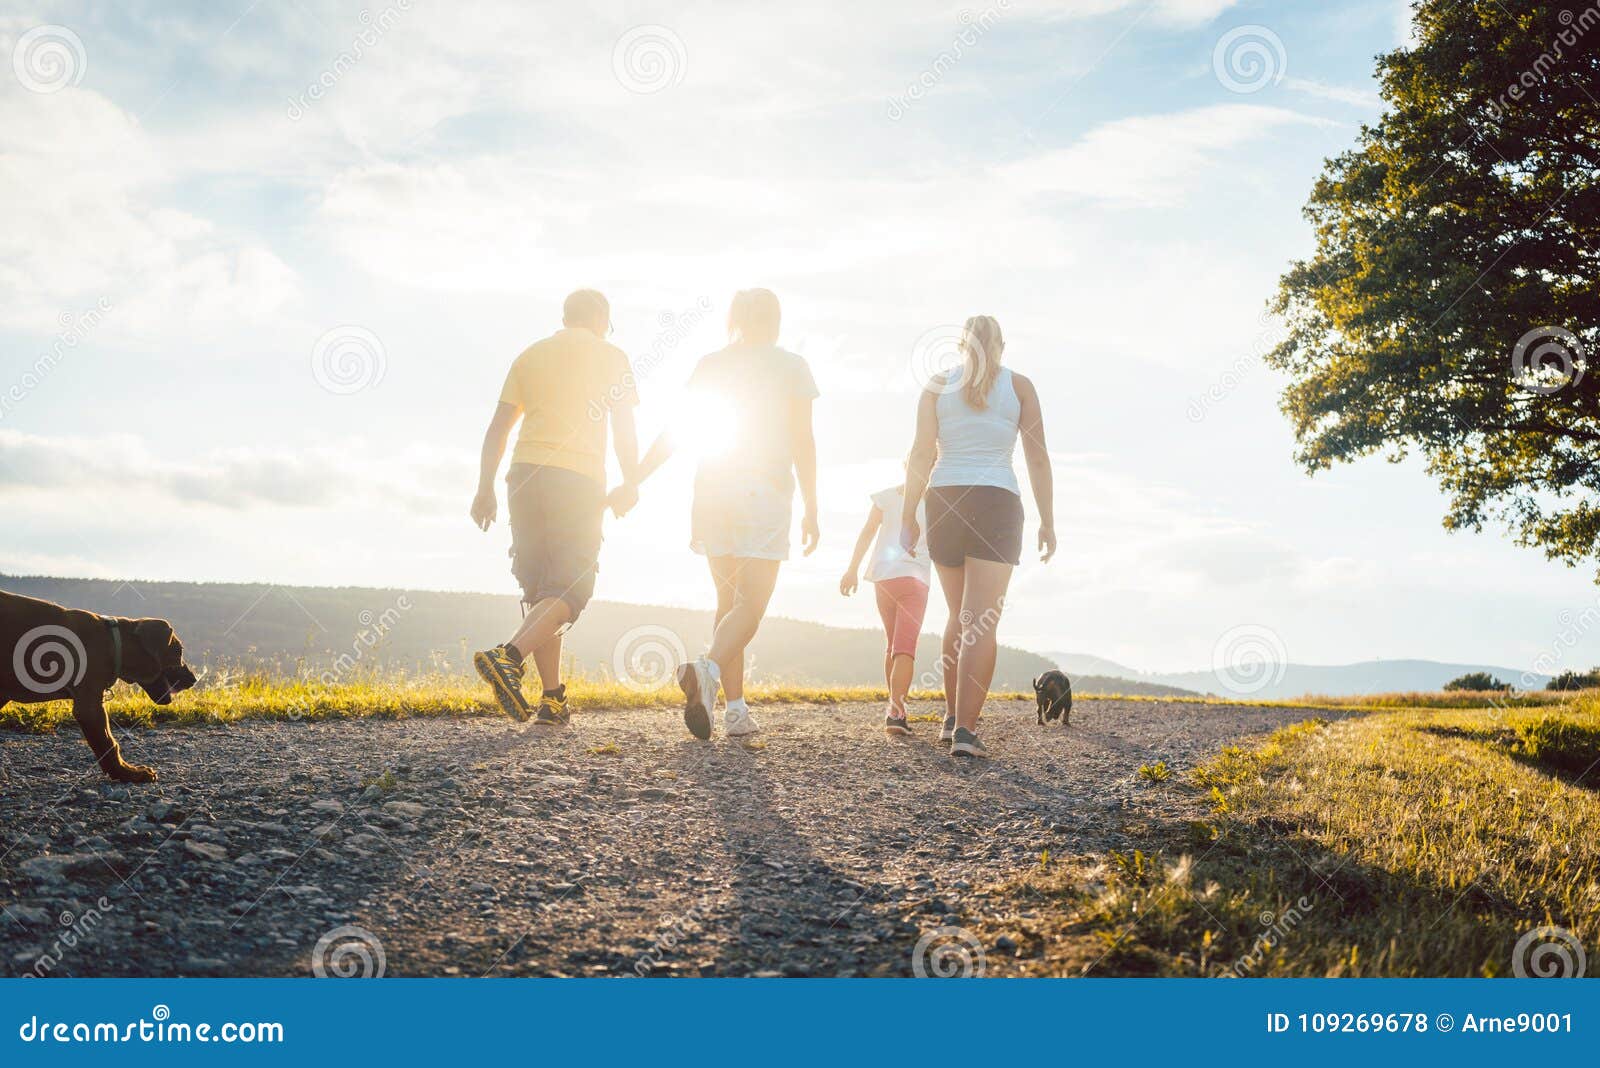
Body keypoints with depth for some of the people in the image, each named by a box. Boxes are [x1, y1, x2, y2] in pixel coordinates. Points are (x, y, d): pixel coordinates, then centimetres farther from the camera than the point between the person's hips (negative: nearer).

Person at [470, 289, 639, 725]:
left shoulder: (530, 355, 18)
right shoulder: (610, 356, 8)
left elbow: (498, 427, 13)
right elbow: (624, 431, 3)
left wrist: (485, 489, 14)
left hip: (526, 476, 5)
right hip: (579, 477, -4)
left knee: (539, 590, 9)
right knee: (571, 589, -3)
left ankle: (552, 700, 4)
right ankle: (508, 657, -26)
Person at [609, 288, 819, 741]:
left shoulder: (710, 365, 11)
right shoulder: (791, 367, 5)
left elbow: (683, 428, 3)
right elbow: (802, 441, 0)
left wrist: (635, 481, 4)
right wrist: (811, 510, 2)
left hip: (712, 491, 4)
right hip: (765, 492, -3)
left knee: (728, 601, 11)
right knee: (751, 605, -6)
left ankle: (736, 708, 5)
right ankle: (708, 668, -34)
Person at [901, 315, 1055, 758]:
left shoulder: (937, 385, 7)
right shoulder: (1019, 386, 5)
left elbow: (921, 455, -2)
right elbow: (1038, 457, 0)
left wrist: (908, 517, 0)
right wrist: (1047, 521, 4)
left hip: (944, 504, 3)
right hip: (996, 505, -3)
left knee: (960, 616, 19)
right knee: (982, 623, -7)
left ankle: (952, 718, 22)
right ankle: (965, 730, -18)